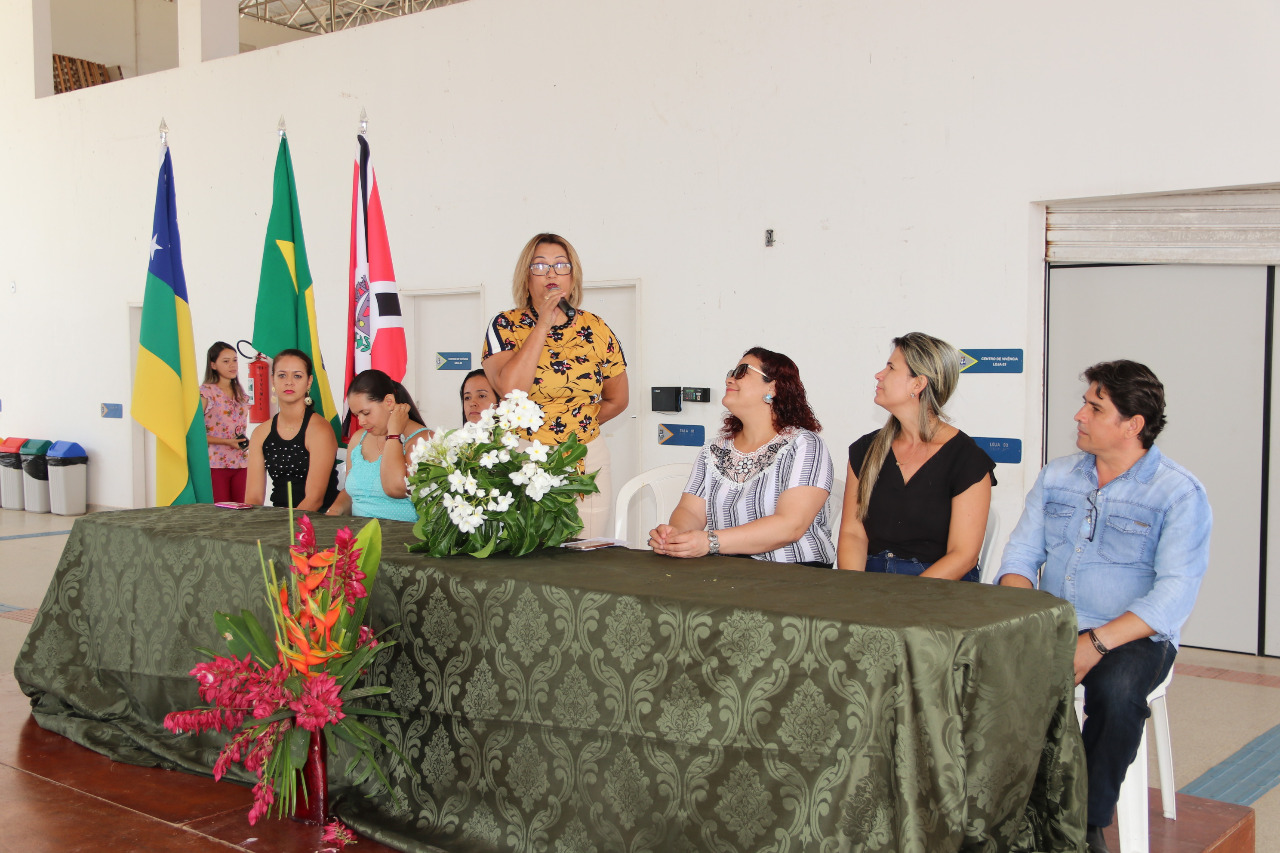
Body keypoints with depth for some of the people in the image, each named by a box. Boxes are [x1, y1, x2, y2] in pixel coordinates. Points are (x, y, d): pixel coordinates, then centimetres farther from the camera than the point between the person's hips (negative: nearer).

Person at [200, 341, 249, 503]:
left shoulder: (241, 394, 15)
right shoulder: (206, 392, -4)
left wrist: (244, 442, 6)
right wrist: (226, 442, -16)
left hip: (241, 464, 5)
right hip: (216, 464, -5)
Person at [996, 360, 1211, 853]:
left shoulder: (1179, 494, -5)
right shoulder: (1056, 477, 12)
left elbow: (1175, 593, -14)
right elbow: (1020, 555, 9)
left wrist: (1097, 643, -24)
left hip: (1133, 636, -4)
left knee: (1115, 689, -37)